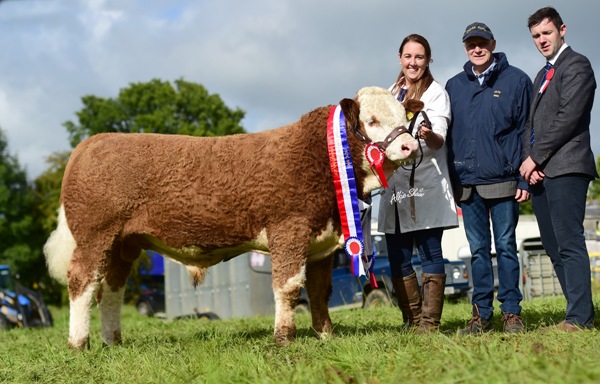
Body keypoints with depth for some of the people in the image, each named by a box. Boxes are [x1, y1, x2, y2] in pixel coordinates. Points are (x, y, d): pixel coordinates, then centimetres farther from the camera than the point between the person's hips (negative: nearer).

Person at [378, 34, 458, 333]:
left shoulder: (436, 93, 0)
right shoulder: (391, 94, 18)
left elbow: (439, 140, -12)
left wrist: (428, 135, -34)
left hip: (426, 186, -6)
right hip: (395, 186, 6)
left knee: (430, 253, -8)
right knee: (398, 258, 3)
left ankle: (430, 322, -8)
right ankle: (412, 321, 9)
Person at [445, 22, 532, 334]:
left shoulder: (516, 80, 2)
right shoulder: (454, 86, 12)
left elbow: (527, 131, 0)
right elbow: (448, 136, 13)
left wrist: (525, 178, -7)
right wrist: (451, 181, 6)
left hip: (503, 182, -3)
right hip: (467, 184, 3)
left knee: (505, 247, 0)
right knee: (478, 250, 6)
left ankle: (511, 312, 6)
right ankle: (481, 314, 11)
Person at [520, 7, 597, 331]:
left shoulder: (576, 65, -2)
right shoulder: (542, 76, 26)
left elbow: (568, 117, -13)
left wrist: (536, 157, -12)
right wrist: (529, 162, 2)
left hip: (565, 168, -9)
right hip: (541, 171, 9)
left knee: (569, 243, -13)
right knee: (554, 247, 7)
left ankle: (579, 318, -14)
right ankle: (582, 313, 10)